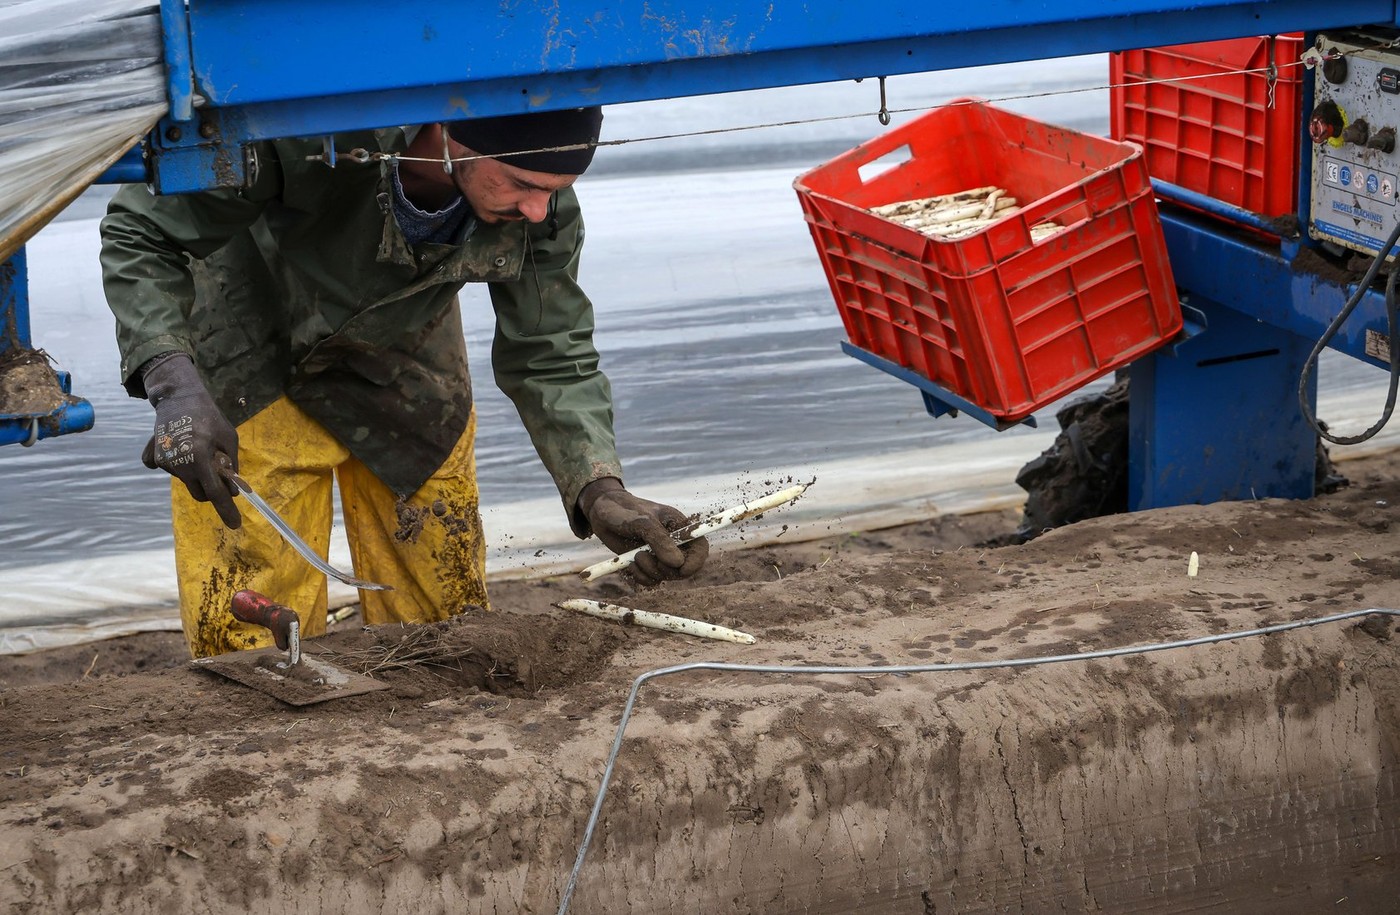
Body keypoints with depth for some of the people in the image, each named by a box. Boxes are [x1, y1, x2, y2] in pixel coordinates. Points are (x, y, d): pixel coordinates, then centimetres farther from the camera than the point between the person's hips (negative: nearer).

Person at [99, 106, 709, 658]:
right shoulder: (306, 128, -39)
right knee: (248, 639, -7)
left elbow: (550, 360, -16)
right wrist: (175, 388, -42)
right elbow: (141, 235, -28)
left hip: (403, 369, 3)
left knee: (443, 625, 6)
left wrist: (601, 490, -34)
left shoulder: (540, 205, -27)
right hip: (253, 370, -3)